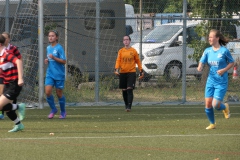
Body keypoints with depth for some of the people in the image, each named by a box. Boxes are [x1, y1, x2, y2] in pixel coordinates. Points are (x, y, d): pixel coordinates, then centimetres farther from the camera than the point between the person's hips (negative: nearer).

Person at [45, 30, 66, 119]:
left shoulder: (59, 48, -9)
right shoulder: (48, 48, 10)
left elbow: (63, 61, -13)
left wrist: (54, 58, -23)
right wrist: (47, 61, 2)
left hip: (59, 74, -5)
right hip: (50, 74, 5)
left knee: (59, 93, 4)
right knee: (47, 92, -10)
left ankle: (63, 112, 22)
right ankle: (53, 109, 10)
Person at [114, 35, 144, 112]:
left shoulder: (133, 51, 3)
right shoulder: (121, 51, 6)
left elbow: (138, 61, 10)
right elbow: (118, 60, 1)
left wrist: (141, 71, 8)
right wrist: (116, 69, -16)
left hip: (131, 72, -3)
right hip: (122, 73, 3)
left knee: (129, 89, -14)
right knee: (124, 90, 8)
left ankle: (129, 106, -18)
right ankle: (126, 105, 25)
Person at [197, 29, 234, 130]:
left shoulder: (224, 51, -8)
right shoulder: (208, 51, 4)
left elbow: (232, 63, 1)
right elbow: (202, 62, -1)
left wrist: (224, 70, -15)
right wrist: (200, 67, -24)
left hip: (221, 82, -4)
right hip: (210, 81, 4)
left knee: (215, 105, -12)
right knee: (208, 104, 0)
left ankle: (225, 107, 23)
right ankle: (212, 124, 21)